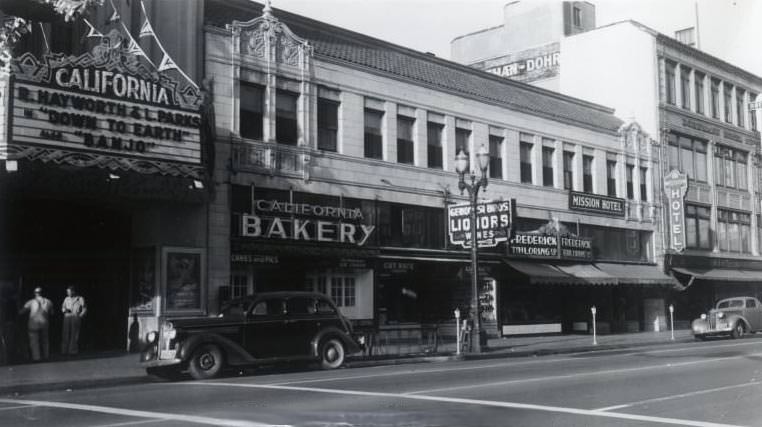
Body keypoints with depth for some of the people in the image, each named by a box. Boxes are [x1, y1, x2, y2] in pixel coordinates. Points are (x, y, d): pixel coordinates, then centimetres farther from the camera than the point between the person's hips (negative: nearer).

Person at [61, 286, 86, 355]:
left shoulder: (80, 299, 3)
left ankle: (74, 350, -7)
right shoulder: (66, 299, 12)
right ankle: (65, 350, -5)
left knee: (75, 334, -9)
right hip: (67, 318, 3)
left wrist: (80, 316, -10)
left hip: (76, 318, -3)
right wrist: (64, 310, -6)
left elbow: (84, 309, 2)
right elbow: (63, 308, 16)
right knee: (66, 334, -5)